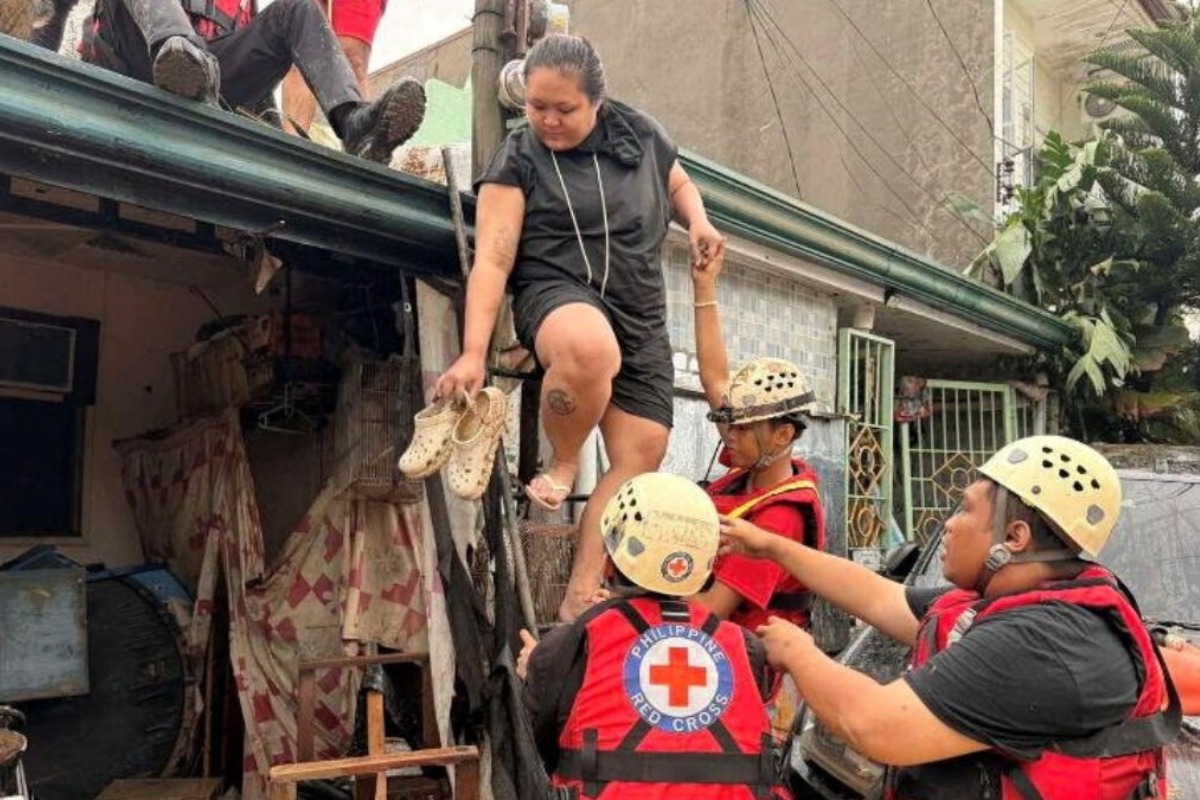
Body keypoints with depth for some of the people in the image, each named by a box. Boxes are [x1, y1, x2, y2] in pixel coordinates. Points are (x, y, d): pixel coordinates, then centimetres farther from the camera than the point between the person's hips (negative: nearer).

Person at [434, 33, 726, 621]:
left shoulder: (638, 134, 7)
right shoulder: (518, 159, -3)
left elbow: (679, 184, 27)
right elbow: (492, 262, -11)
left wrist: (697, 220, 3)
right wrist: (473, 353, -21)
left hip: (640, 316, 5)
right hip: (558, 293, -4)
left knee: (640, 456, -7)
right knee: (590, 348, -42)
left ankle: (581, 595, 0)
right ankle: (562, 461, -12)